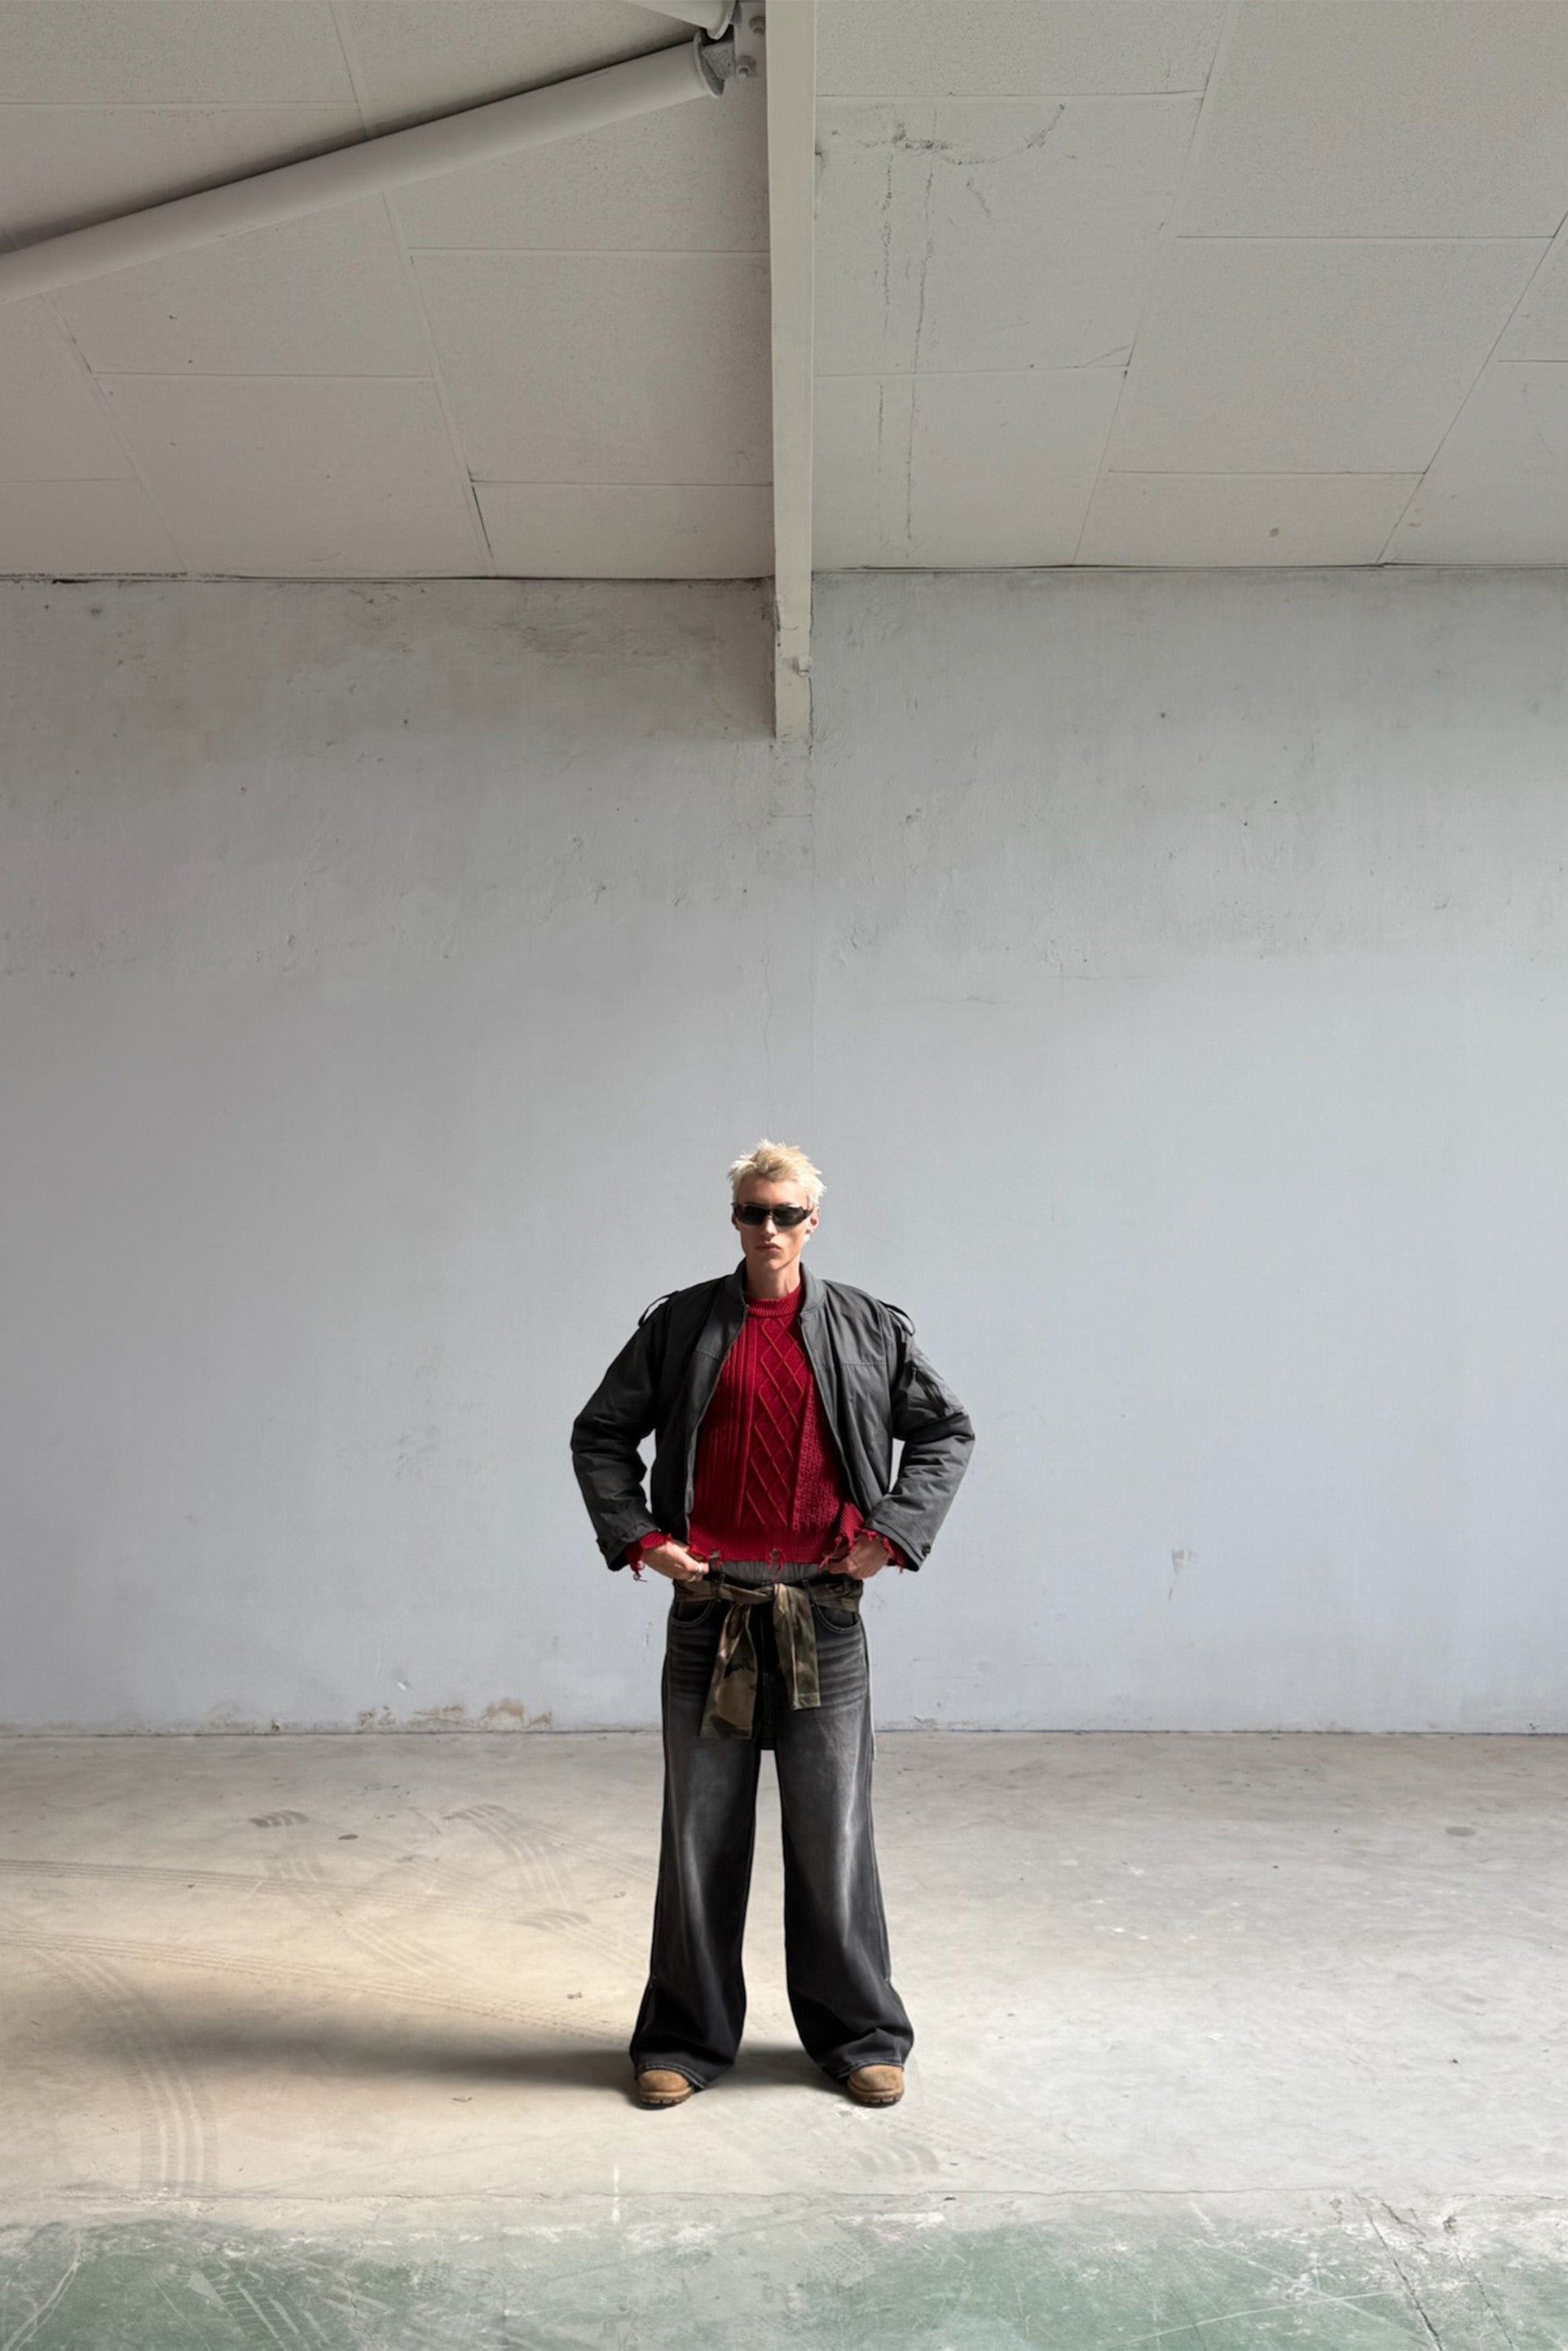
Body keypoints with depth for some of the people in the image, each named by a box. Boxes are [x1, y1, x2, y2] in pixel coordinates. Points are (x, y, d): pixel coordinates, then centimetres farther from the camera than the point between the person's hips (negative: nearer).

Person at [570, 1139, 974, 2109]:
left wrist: (892, 1531, 0)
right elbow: (601, 1434, 10)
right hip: (708, 1605, 1)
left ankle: (860, 2035, 27)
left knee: (834, 1833, 9)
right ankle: (687, 2038, 26)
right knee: (700, 1835, 10)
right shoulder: (680, 1324, 3)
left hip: (822, 1610, 0)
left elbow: (947, 1430, 11)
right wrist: (638, 1537, -1)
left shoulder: (869, 1328, 3)